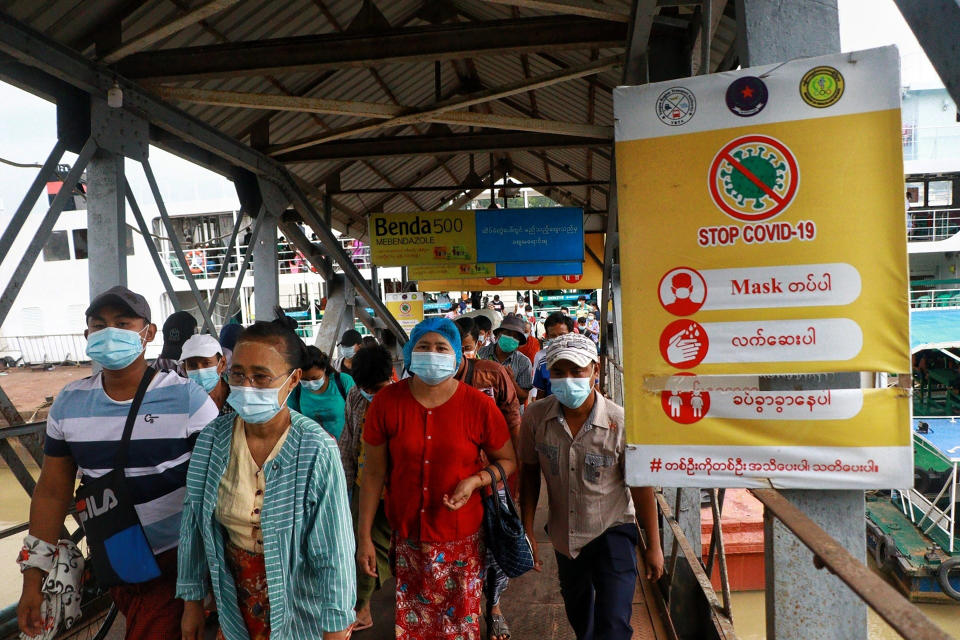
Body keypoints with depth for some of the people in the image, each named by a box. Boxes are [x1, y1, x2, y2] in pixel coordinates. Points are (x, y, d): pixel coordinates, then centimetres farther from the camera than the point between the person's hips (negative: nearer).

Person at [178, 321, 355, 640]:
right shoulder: (211, 440, -11)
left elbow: (334, 552, -19)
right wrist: (192, 601, 6)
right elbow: (194, 526, 0)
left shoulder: (317, 450, -24)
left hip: (298, 599, -3)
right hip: (235, 597, 3)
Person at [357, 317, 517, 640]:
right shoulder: (386, 401, -7)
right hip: (405, 538, 1)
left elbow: (508, 461, 3)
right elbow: (373, 473, 0)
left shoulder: (478, 405, -9)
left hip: (461, 540, 0)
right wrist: (364, 536, 0)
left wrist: (476, 480, -16)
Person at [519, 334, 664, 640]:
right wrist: (527, 533, -1)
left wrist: (653, 545, -5)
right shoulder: (535, 417, -17)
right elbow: (529, 473, -3)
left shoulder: (621, 422, -24)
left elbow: (641, 486, -13)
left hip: (613, 531, -3)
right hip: (564, 537, 4)